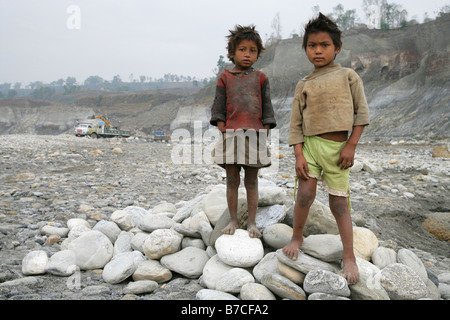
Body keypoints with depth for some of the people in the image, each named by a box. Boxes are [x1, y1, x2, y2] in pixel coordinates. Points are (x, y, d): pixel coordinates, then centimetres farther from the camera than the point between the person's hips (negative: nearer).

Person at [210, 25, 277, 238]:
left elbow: (266, 107, 8)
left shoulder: (260, 78, 9)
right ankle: (233, 220, 17)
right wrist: (223, 133, -3)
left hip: (255, 134, 0)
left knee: (251, 181, 5)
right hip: (231, 134, 0)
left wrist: (264, 134, 1)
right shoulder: (225, 77, 7)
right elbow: (219, 107, 5)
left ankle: (251, 222, 15)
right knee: (232, 180, 5)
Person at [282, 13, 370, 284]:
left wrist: (351, 145, -6)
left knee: (339, 204, 3)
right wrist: (299, 154, -6)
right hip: (311, 144, 2)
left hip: (338, 148, -1)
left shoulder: (348, 76, 1)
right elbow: (296, 123, 3)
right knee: (305, 195, -2)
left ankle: (349, 256, 17)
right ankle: (297, 238, 25)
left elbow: (362, 112, 1)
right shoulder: (304, 84, 5)